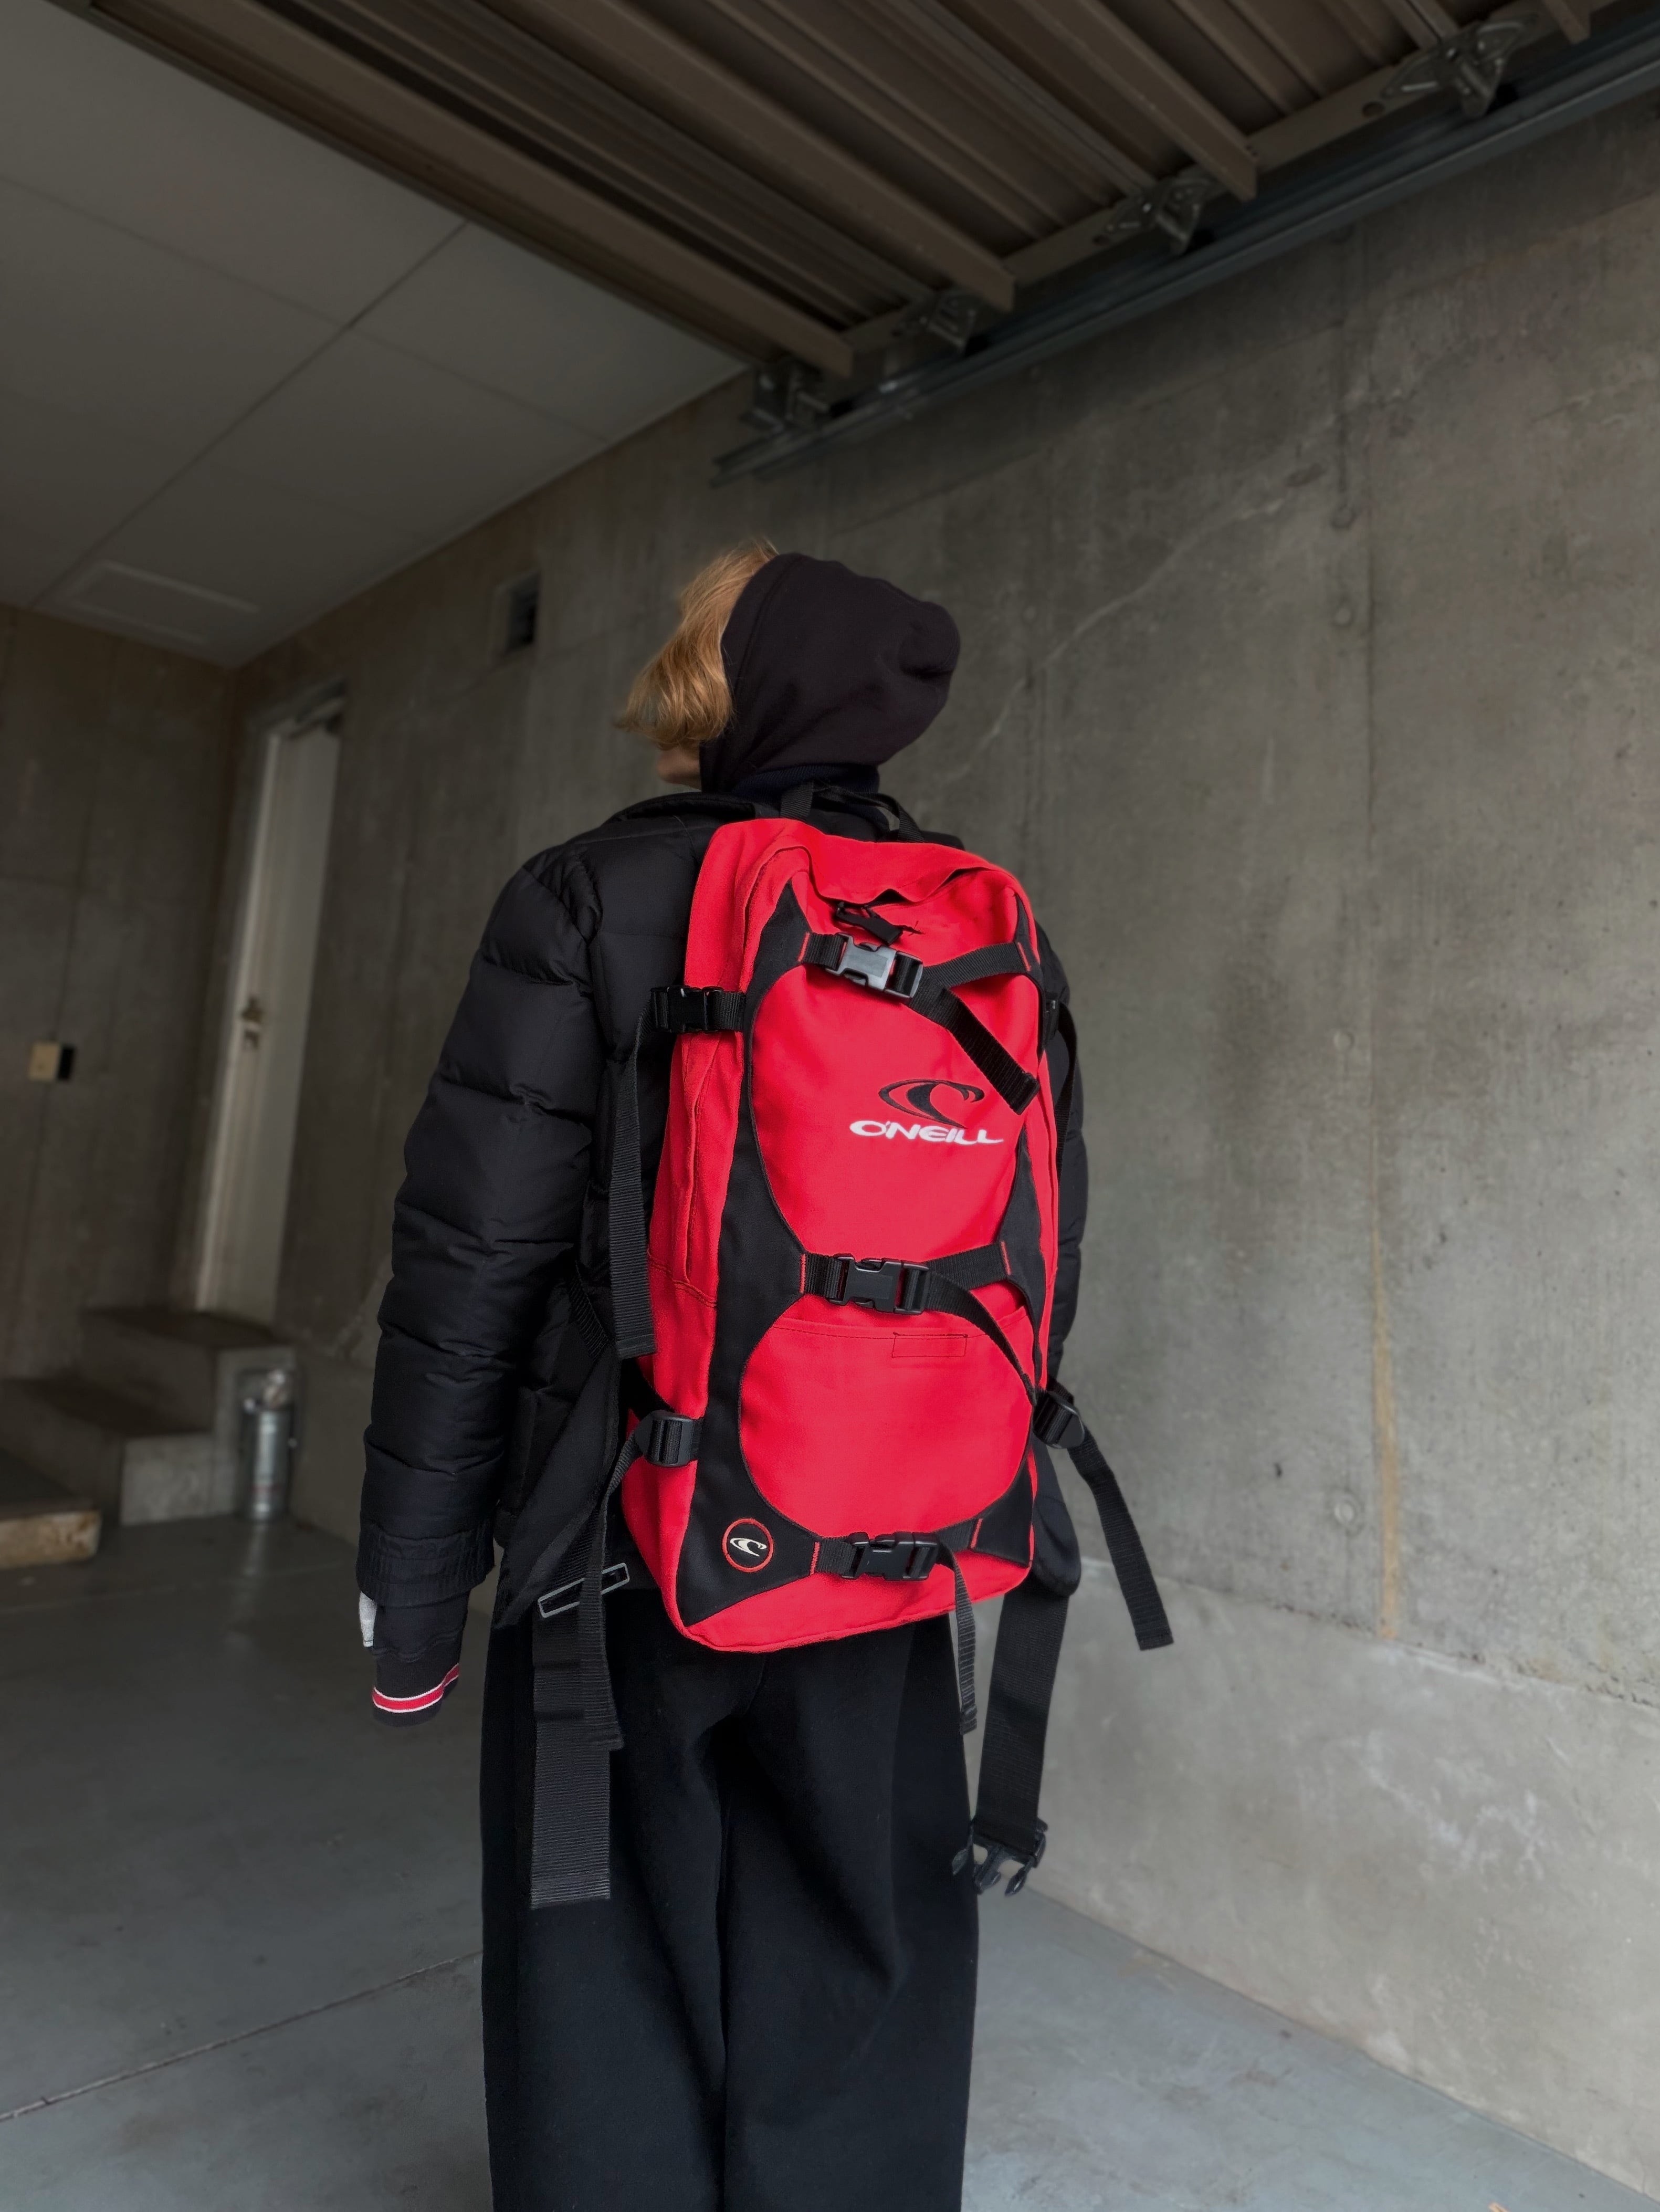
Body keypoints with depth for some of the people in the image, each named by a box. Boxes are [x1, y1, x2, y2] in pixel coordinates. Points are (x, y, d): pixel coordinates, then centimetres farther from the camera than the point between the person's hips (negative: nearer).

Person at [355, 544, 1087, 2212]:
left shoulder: (594, 898, -9)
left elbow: (477, 1257, -11)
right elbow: (1044, 1256, 5)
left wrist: (414, 1581, -2)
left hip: (634, 1536, -3)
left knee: (617, 1975, 16)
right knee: (859, 1977, 21)